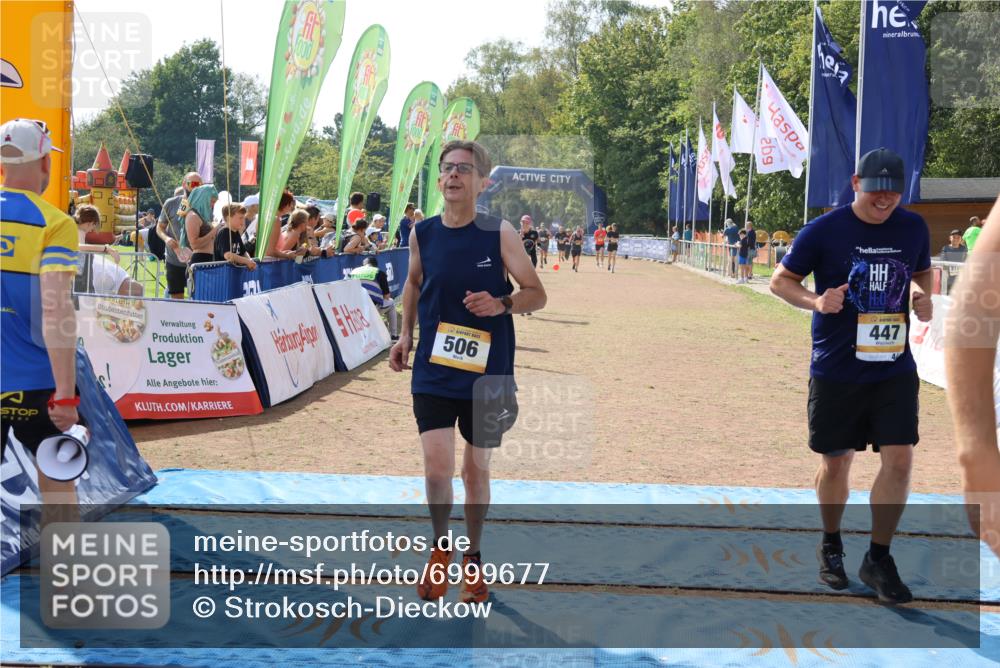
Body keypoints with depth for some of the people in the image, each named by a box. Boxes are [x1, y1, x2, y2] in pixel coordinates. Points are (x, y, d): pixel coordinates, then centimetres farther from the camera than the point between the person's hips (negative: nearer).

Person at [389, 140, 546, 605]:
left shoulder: (500, 234, -7)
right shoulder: (422, 234, 1)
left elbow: (537, 294, -2)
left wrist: (501, 304, -22)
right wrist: (405, 335, 9)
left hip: (487, 375, -1)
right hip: (433, 371, 1)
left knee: (476, 470, 11)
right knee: (436, 468, -10)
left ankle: (473, 557, 33)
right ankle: (440, 545, 18)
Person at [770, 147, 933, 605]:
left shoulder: (914, 228, 2)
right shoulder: (823, 230, -9)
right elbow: (780, 280, -2)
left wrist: (921, 296, -2)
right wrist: (816, 302, -20)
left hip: (895, 368, 3)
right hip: (835, 372, -2)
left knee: (899, 460, -6)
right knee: (836, 462, 8)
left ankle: (878, 559, 11)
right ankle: (831, 547, 32)